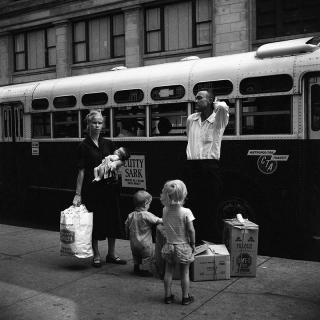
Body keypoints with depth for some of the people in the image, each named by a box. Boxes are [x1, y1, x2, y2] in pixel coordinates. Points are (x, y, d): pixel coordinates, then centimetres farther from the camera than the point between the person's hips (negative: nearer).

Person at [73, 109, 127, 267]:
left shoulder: (108, 144, 9)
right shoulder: (84, 146, -4)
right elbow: (81, 171, -8)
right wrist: (78, 194, -10)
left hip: (109, 187, 5)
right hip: (92, 189, -4)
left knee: (112, 220, 9)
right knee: (95, 222, 3)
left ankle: (111, 254, 24)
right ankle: (96, 255, 19)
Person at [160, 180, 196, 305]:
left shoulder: (165, 210, -8)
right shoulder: (186, 212, -19)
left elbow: (165, 226, 3)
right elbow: (191, 230, -15)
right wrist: (193, 244, -2)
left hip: (169, 245, 3)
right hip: (183, 246, -3)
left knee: (168, 271, 15)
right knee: (185, 273, 11)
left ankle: (168, 295, 25)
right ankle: (185, 297, 21)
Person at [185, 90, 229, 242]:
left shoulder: (218, 119, -1)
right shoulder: (190, 119, 14)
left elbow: (223, 107, -22)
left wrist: (215, 103, -2)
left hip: (210, 168, -4)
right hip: (192, 166, 4)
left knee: (210, 207, -2)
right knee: (192, 206, 6)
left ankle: (210, 238, 8)